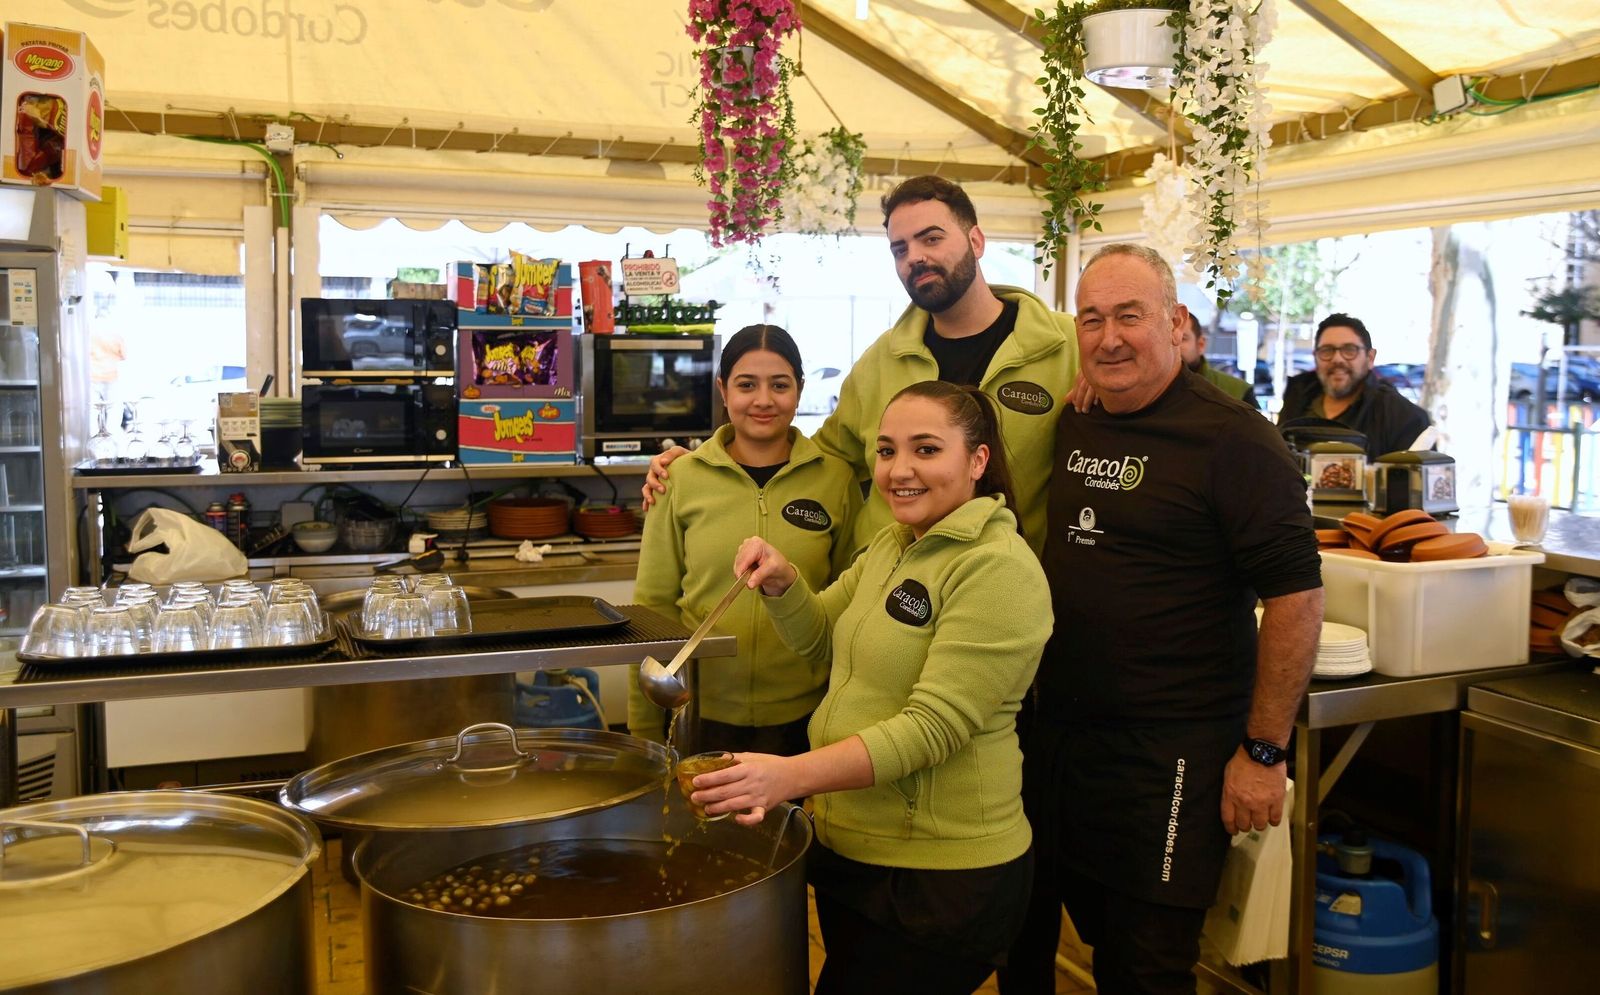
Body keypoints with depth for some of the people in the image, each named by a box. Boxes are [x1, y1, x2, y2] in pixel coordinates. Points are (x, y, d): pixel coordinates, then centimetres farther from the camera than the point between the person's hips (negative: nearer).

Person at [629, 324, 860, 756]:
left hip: (803, 718, 0)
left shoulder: (835, 478, -2)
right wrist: (644, 733, 2)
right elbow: (653, 605, 2)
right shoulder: (682, 478, -2)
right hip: (701, 715, 0)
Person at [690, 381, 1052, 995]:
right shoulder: (893, 545, 8)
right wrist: (780, 582, -6)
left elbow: (934, 726, -26)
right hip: (850, 848, 8)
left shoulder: (999, 569, -20)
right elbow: (821, 638, 15)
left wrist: (792, 775, -35)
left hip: (942, 876, -8)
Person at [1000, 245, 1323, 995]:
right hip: (1056, 733, 7)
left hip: (1166, 755, -6)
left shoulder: (1230, 439, -13)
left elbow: (1296, 595, -14)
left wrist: (1263, 751, -15)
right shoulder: (1071, 428, 7)